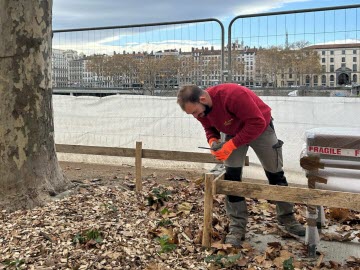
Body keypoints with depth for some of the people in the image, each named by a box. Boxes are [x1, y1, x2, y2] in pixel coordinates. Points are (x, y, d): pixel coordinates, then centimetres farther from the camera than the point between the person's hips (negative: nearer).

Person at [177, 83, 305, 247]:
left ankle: (287, 218, 26)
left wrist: (232, 145, -38)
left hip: (260, 128, -4)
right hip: (234, 132, 5)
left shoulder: (232, 94, -40)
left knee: (275, 174, 8)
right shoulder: (199, 108, -18)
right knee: (231, 176, -8)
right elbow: (209, 128, 0)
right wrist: (213, 141, -23)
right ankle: (237, 226, -1)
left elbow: (257, 123, -37)